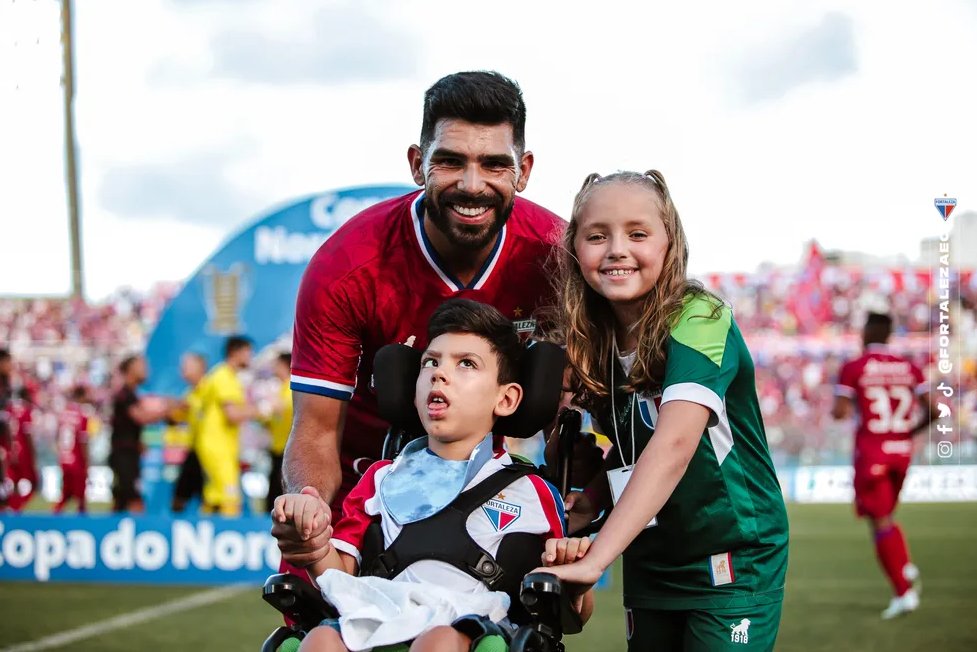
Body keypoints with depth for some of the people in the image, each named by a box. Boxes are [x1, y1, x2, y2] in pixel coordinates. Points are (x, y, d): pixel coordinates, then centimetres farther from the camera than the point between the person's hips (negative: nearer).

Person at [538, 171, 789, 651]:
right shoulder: (597, 342, 1)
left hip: (733, 562, -6)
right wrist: (588, 503, -12)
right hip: (649, 567, 6)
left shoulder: (699, 320, -19)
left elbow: (674, 443, -31)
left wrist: (594, 559, -37)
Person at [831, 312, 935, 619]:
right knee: (885, 515, 23)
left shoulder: (853, 368, -6)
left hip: (871, 450, -5)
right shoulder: (909, 368, 5)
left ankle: (903, 592, -5)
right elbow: (933, 411, 1)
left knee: (880, 521, 0)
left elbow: (839, 412, -10)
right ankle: (906, 567, 2)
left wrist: (839, 408, 13)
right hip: (902, 450, 5)